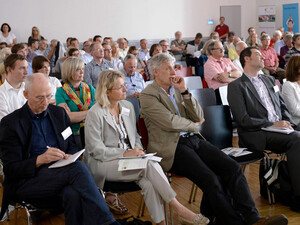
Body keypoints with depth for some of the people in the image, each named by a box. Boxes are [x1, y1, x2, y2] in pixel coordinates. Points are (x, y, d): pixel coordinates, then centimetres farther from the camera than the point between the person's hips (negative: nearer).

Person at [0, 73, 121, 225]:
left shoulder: (59, 113, 14)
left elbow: (72, 146, 20)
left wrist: (69, 157, -6)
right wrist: (40, 159, -23)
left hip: (59, 175, 4)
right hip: (26, 182, -4)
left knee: (74, 194, -35)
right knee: (78, 167, -31)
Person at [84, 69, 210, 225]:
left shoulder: (128, 106, 11)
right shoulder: (95, 114, -9)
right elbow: (96, 150, -12)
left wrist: (138, 151, -2)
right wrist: (125, 153, -17)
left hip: (129, 159, 6)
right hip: (104, 164, -6)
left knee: (148, 182, -29)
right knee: (150, 165, -29)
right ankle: (180, 210, -24)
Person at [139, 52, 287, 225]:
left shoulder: (177, 89, 19)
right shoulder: (148, 95, -1)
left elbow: (199, 117, 11)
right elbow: (170, 122, -13)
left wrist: (185, 91, 1)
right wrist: (194, 125, 4)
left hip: (194, 139, 7)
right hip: (172, 146, -6)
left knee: (233, 168, -16)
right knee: (210, 179, -27)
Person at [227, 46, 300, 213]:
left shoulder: (269, 80, 24)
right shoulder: (236, 86, 0)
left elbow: (283, 106, 25)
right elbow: (243, 120, -9)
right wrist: (272, 124, -14)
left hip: (279, 128, 7)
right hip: (255, 136, -7)